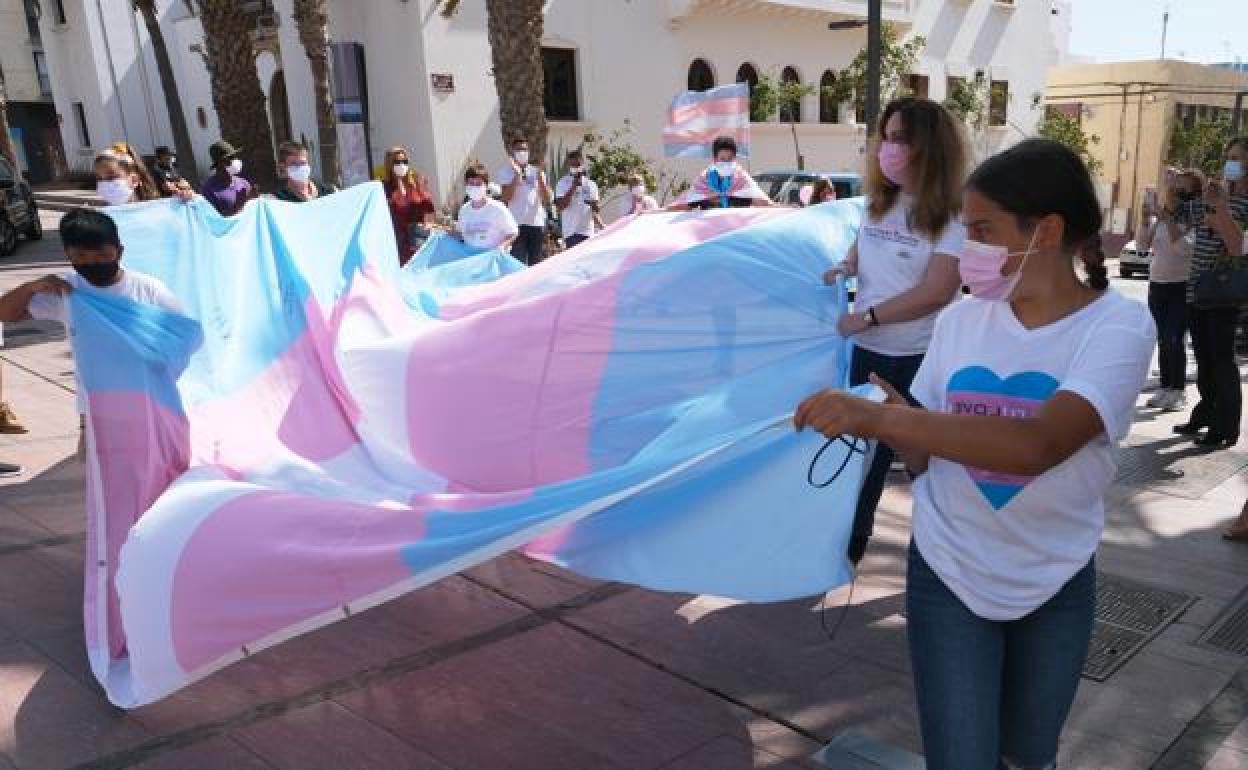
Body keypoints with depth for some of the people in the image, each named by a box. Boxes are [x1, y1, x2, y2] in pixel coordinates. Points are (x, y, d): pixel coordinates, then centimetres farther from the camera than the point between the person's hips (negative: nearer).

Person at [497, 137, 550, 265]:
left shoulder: (537, 171, 13)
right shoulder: (506, 172, 4)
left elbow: (547, 199, 5)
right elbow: (506, 198, -9)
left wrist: (541, 178, -8)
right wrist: (517, 175, -13)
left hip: (537, 223, 3)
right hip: (517, 223, -3)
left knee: (536, 263, 7)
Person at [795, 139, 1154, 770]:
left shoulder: (1119, 326, -17)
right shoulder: (961, 319, -5)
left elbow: (1036, 446, -35)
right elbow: (925, 458, 1)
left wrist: (882, 417, -40)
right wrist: (895, 425, -20)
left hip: (1055, 589, -1)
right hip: (948, 580, 1)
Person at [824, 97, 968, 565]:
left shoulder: (952, 214, -15)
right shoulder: (878, 201, 4)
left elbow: (937, 290, -21)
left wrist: (867, 316, -19)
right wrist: (846, 266, 0)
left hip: (923, 356, -6)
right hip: (869, 349, 6)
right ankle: (853, 540, 33)